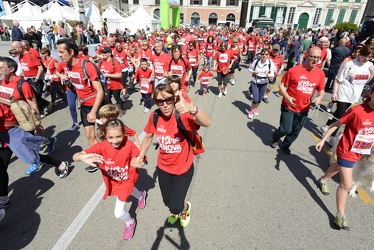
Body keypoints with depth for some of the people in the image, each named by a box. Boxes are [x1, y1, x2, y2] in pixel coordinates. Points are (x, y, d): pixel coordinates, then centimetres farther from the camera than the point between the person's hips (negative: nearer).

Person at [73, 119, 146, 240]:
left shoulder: (129, 145, -30)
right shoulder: (101, 147, -31)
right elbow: (75, 157, -38)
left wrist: (140, 162, -40)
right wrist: (83, 157, -62)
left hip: (126, 180, -3)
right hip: (112, 182, 3)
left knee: (119, 213, -2)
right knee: (129, 190, 35)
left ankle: (130, 223, 36)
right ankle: (141, 195, 72)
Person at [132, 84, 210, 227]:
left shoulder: (183, 115, -28)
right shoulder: (155, 116, -15)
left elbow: (206, 123, -48)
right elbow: (148, 137, 3)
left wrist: (192, 109, -67)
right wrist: (140, 157, -8)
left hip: (183, 169, -4)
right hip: (163, 167, 4)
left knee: (176, 207, 4)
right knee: (167, 202, 22)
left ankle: (185, 207, 43)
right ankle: (175, 210, 60)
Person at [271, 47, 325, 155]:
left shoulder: (320, 73, -3)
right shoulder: (294, 70, -15)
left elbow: (321, 90, 10)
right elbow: (282, 85, -8)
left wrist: (319, 97, -12)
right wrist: (287, 97, -23)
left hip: (304, 109, 4)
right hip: (289, 106, -4)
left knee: (296, 131, 16)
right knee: (286, 129, 0)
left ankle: (285, 145, 40)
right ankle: (275, 138, 34)